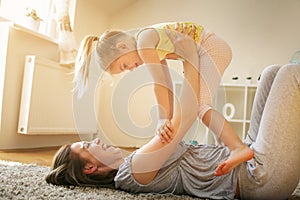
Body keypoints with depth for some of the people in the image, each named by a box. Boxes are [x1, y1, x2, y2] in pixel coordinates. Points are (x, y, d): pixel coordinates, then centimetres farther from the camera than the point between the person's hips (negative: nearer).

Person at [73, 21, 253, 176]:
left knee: (196, 105, -19)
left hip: (213, 48, -10)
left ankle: (239, 147, -32)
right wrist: (168, 120, -4)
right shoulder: (154, 50, 12)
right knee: (196, 105, 8)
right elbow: (167, 87, 3)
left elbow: (159, 83, -21)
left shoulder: (144, 41, -15)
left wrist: (164, 120, -22)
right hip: (211, 51, 10)